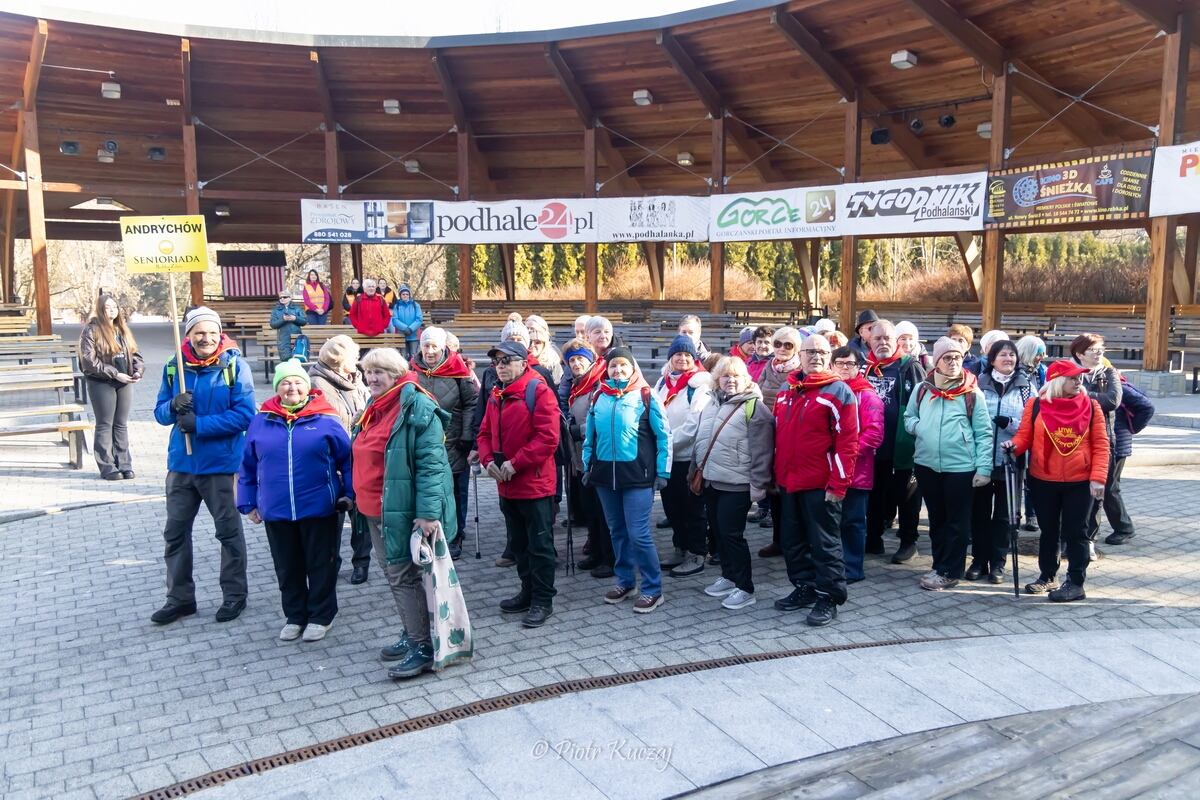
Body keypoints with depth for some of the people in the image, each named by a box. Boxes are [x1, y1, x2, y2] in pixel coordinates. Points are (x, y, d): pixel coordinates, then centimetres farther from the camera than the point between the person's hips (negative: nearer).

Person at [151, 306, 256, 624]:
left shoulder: (235, 365, -10)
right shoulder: (174, 367, 2)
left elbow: (244, 415, -16)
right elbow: (160, 412, 4)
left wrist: (199, 424, -20)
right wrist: (173, 406, -18)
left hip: (220, 464, -4)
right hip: (181, 463, 4)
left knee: (228, 531, 9)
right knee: (175, 532, 12)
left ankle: (234, 595, 23)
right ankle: (179, 598, 27)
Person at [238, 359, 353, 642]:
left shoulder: (326, 419, -6)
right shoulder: (261, 420, 1)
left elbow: (348, 459, -2)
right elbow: (248, 466, 9)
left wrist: (350, 494, -5)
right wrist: (248, 502, 8)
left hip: (319, 509, -3)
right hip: (276, 511, 3)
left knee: (321, 564, 9)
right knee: (287, 567, 15)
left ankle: (321, 616, 25)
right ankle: (295, 616, 31)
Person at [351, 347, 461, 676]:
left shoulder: (417, 408, -16)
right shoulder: (373, 409, 13)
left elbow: (431, 463, -22)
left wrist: (428, 512, -28)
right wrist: (358, 500, 20)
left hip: (402, 511, -9)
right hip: (374, 511, 9)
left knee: (404, 577, -4)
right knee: (393, 574, 17)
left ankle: (422, 648, 6)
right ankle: (412, 635, 31)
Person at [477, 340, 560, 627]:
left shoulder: (539, 391, -13)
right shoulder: (496, 395, 10)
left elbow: (548, 437, -21)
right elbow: (485, 433, 14)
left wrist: (515, 463, -20)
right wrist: (488, 460, -5)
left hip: (535, 483, -8)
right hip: (506, 485, 8)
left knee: (539, 544, 3)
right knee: (518, 542, 18)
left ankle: (543, 599, 14)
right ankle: (528, 590, 33)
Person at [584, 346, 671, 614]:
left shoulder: (646, 396, -4)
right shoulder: (599, 397, 7)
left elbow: (663, 436, -3)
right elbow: (589, 436, 13)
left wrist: (663, 472, -5)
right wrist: (588, 467, 9)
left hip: (637, 475, -4)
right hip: (605, 475, 5)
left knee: (638, 534, -6)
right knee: (617, 531, 14)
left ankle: (653, 589, 7)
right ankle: (625, 581, 28)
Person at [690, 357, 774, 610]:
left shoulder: (753, 406, -11)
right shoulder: (709, 405, 13)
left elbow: (762, 449, -14)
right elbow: (698, 440, 21)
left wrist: (759, 483, -16)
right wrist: (694, 471, 20)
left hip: (736, 483, -7)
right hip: (711, 480, 7)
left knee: (732, 533, -5)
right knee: (719, 531, 15)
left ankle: (745, 588, 5)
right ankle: (728, 577, 29)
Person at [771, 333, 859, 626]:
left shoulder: (839, 391, -8)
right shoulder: (786, 390, 11)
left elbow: (847, 442, -13)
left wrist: (838, 483, -16)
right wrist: (776, 473, 14)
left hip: (821, 484, -7)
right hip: (788, 481, 7)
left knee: (825, 543, 2)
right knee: (792, 540, 15)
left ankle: (828, 598, 13)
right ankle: (804, 588, 30)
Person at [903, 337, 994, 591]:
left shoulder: (972, 393, -5)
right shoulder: (922, 389, 4)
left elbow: (984, 434, -5)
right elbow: (908, 418, 16)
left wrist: (983, 468, -11)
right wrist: (918, 427, -7)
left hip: (961, 467, -3)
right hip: (927, 464, 4)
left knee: (957, 521, 7)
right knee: (936, 518, 15)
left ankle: (949, 572, 15)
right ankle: (939, 565, 28)